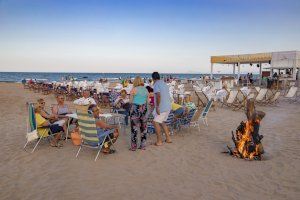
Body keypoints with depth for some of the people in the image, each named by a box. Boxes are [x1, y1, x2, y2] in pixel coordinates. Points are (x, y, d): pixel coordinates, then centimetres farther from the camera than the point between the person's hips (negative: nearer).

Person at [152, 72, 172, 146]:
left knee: (155, 122, -2)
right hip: (168, 106, 9)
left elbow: (158, 95, -27)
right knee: (162, 122, 20)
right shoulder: (164, 84, 15)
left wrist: (157, 107, -25)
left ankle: (159, 141, -2)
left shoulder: (156, 85, -11)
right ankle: (168, 138, 22)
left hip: (161, 107, -9)